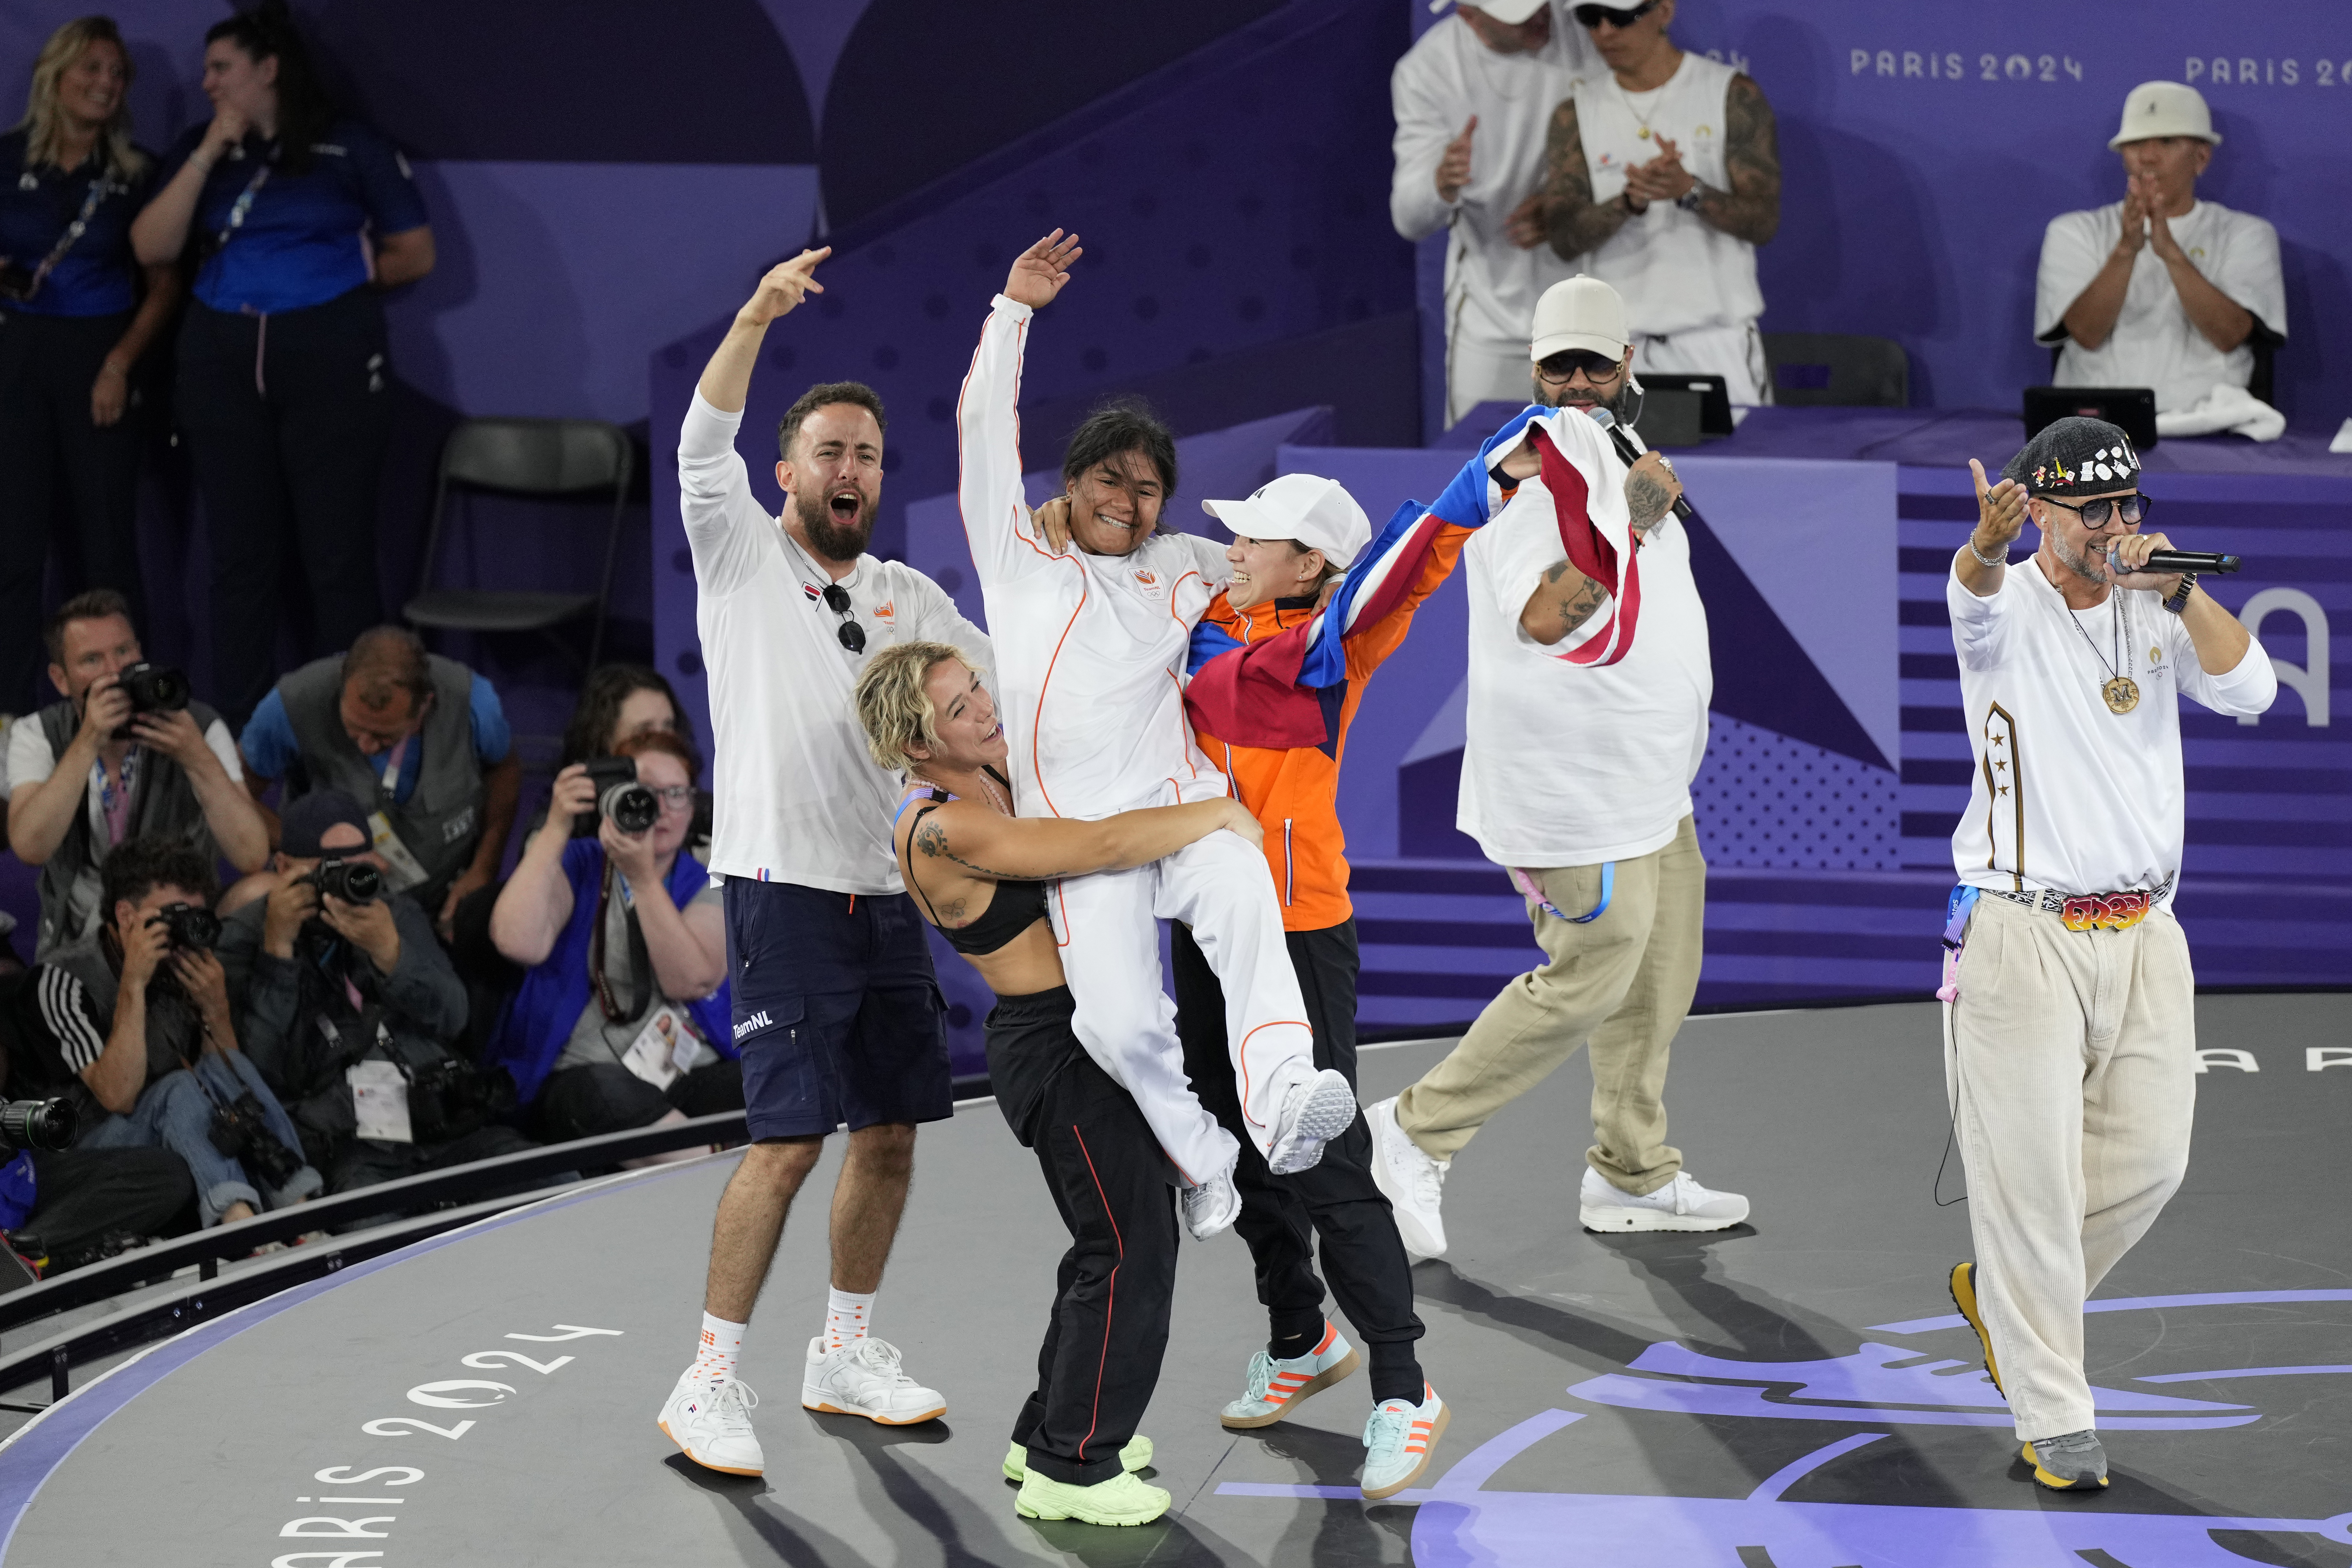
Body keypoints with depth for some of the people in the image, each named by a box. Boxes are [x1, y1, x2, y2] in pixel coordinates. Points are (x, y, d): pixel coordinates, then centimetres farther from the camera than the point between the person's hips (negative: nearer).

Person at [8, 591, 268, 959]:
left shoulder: (202, 728, -9)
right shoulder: (37, 736, -4)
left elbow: (252, 857, -19)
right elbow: (30, 847, -22)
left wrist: (197, 757, -29)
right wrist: (88, 742, -27)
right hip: (75, 947, 1)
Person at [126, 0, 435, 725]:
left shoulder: (352, 149, 2)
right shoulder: (200, 150, 11)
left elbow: (415, 254, 7)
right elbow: (153, 248, -1)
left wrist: (340, 275, 0)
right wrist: (209, 155, -5)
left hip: (331, 359, -3)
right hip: (225, 359, 3)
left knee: (337, 556, -3)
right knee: (240, 554, 5)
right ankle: (237, 728, 10)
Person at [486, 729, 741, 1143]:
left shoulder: (707, 887, 12)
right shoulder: (577, 866, 9)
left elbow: (691, 982, -9)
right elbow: (519, 944, -13)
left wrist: (643, 878, -13)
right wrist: (556, 828, -10)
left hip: (698, 1072, 2)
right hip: (586, 1073, -2)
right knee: (605, 1093, -40)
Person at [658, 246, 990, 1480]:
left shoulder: (908, 596, 16)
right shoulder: (742, 557, 1)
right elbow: (703, 446, -15)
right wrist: (756, 319, -28)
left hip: (888, 895, 6)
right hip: (783, 888, -6)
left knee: (890, 1132, 9)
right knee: (790, 1138, -14)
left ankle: (845, 1352, 24)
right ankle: (709, 1379, -8)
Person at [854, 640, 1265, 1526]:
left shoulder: (988, 775, 4)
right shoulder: (946, 834, -25)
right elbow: (1104, 847, -32)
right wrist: (1220, 814, -20)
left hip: (1088, 1031, 10)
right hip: (1057, 1049, -10)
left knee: (1122, 1236, 21)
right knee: (1129, 1252, -2)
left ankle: (1048, 1434, 32)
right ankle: (1070, 1469, 8)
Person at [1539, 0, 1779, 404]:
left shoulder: (1732, 95, 0)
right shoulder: (1576, 113, 7)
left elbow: (1764, 222, -5)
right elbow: (1565, 238, -3)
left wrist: (1690, 192, -24)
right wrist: (1629, 202, -22)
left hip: (1717, 340, -2)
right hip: (1616, 347, 2)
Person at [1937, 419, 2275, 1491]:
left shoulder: (2153, 612, 8)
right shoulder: (2007, 609, -6)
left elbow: (2250, 689, -6)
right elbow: (1975, 588, -32)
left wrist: (2180, 588, -16)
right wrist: (1989, 542, -55)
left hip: (2143, 936, 5)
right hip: (2021, 932, -5)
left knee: (2150, 1156, 6)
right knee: (2031, 1178, -6)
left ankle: (2002, 1293, 30)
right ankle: (2056, 1421, 1)